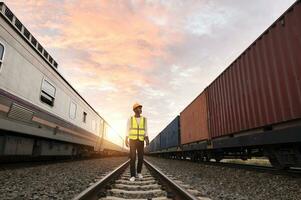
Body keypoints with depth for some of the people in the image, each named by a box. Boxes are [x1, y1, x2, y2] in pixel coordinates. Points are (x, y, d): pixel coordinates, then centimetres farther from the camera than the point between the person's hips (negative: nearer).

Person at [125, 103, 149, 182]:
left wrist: (147, 140, -9)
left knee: (141, 158, 2)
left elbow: (145, 131, 5)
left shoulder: (144, 119, 5)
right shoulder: (130, 119, 0)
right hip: (132, 141, -2)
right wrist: (126, 140, -8)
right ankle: (133, 175, -3)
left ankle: (139, 172, 24)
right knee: (132, 158, -10)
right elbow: (127, 131, 2)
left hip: (140, 141, 2)